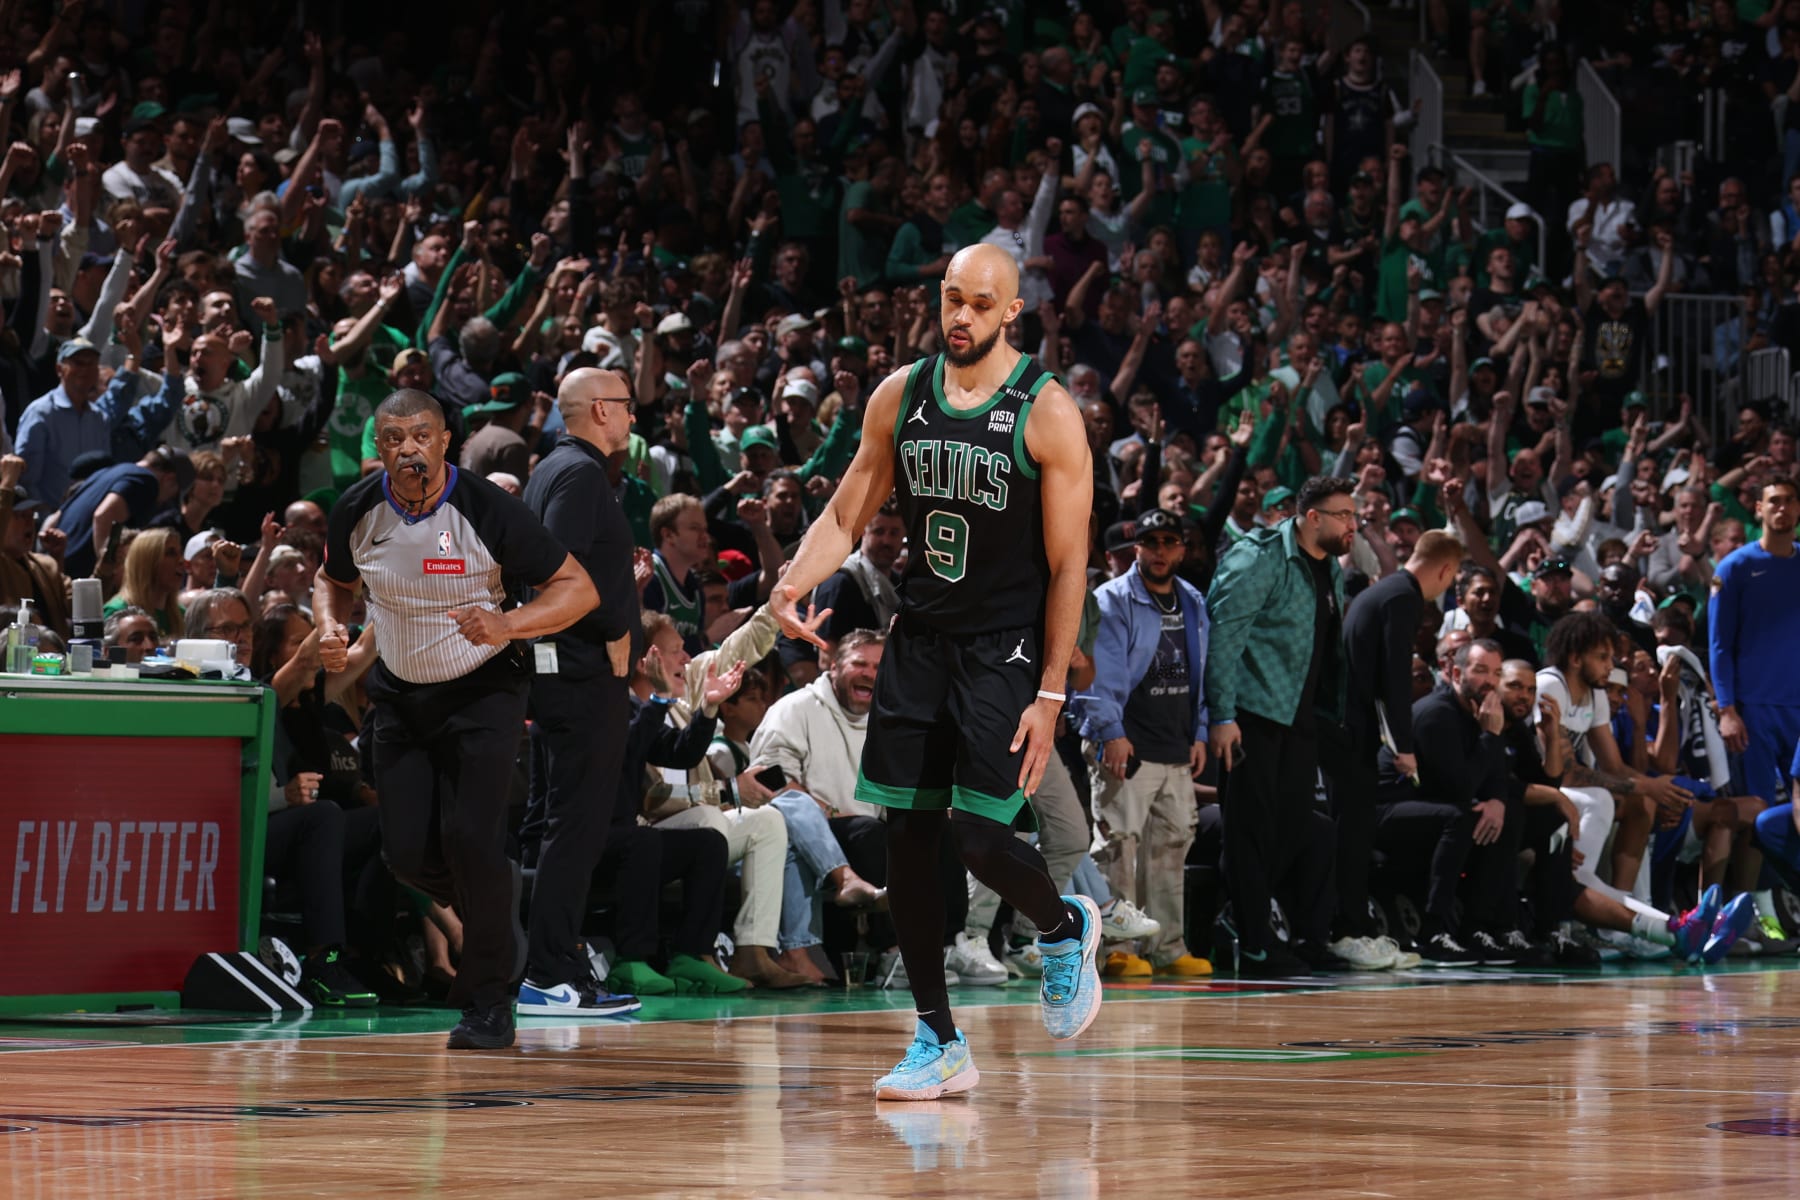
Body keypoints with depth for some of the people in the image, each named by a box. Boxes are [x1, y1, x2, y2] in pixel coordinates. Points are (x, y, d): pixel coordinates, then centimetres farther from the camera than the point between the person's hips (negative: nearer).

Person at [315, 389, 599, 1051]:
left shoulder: (486, 509, -20)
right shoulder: (358, 511, -8)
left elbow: (578, 588, -15)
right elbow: (333, 579, 14)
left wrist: (509, 624, -31)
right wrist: (330, 627, -8)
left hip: (481, 691, -4)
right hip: (400, 694, 4)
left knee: (469, 837, -18)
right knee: (408, 853, -5)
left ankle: (489, 1001, -2)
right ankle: (498, 899, 29)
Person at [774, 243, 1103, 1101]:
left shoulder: (1046, 411, -9)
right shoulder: (900, 396, 4)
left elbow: (1068, 564, -9)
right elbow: (846, 516, 10)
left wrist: (1050, 693, -13)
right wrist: (797, 582, -11)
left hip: (1006, 646, -5)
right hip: (920, 641, 5)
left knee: (978, 836, -13)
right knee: (907, 842, 1)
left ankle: (1066, 930, 20)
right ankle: (938, 1042, 11)